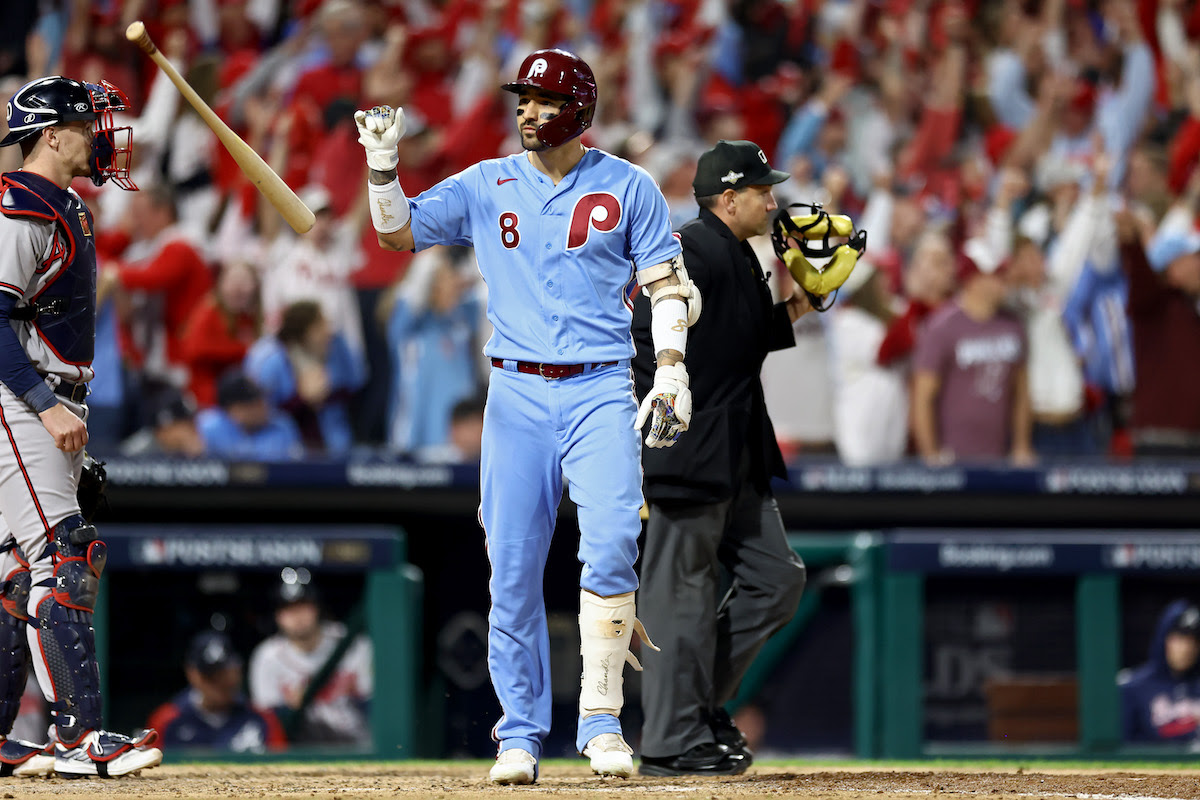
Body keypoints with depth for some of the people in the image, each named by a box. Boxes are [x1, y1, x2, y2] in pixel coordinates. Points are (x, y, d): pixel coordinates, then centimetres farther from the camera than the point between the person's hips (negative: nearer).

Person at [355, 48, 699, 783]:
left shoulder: (628, 187, 5)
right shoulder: (488, 186, 9)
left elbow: (670, 284, 6)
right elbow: (398, 233, 11)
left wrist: (671, 371, -6)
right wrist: (383, 162, -4)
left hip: (600, 391, -2)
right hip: (517, 395, 2)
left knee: (611, 544, -20)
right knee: (512, 569, 0)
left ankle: (601, 721, -14)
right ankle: (521, 735, 9)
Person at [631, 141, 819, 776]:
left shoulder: (743, 259, 17)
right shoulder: (688, 250, -13)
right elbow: (644, 334, -18)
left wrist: (790, 313, 13)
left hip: (738, 461, 10)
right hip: (688, 454, -10)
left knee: (776, 579, 10)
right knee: (683, 593, -5)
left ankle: (700, 703, 18)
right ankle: (674, 740, 0)